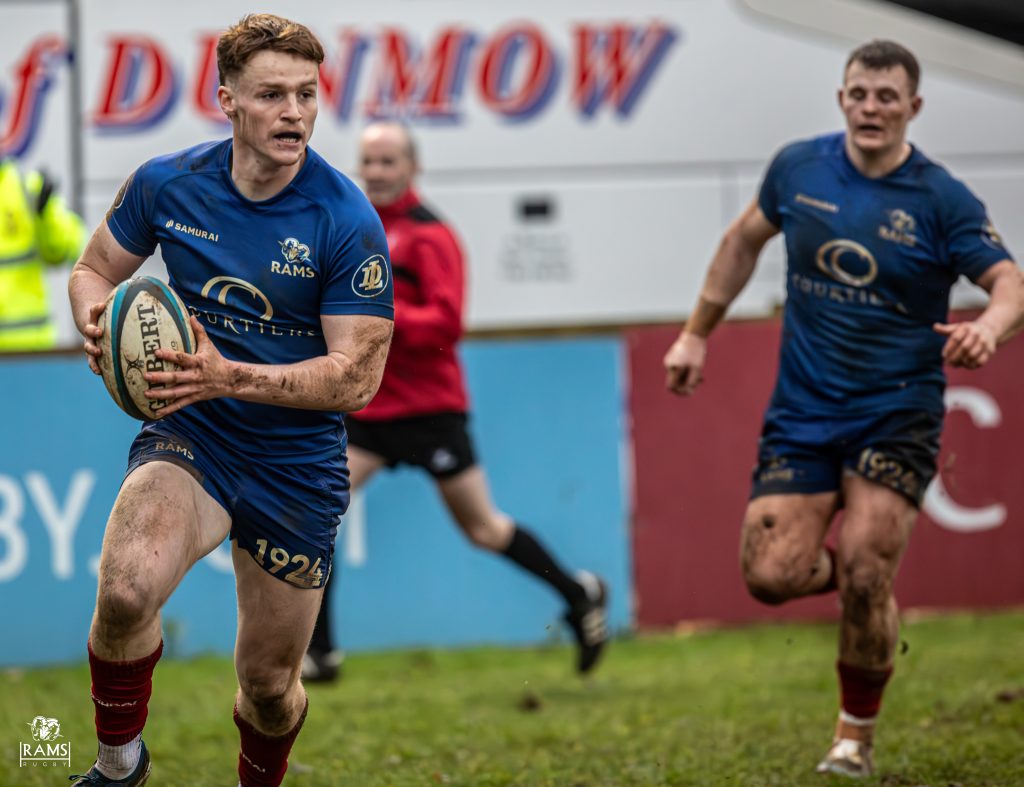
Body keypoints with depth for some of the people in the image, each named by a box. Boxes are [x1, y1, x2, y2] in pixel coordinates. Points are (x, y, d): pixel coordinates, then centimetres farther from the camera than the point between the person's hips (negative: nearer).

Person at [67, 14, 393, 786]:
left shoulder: (348, 221, -17)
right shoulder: (168, 183, -7)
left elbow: (358, 376, -17)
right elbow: (95, 267, 10)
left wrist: (232, 377, -30)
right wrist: (97, 317, -15)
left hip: (298, 466, -1)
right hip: (190, 437, 1)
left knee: (270, 685, 10)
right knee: (126, 590, -31)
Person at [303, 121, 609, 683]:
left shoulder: (428, 236, -10)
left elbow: (445, 322, -20)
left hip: (427, 405, -6)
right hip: (365, 405, 6)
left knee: (483, 529, 4)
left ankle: (579, 596, 27)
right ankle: (319, 652, -6)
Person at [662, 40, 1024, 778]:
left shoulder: (942, 201, -9)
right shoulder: (798, 167, 0)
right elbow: (745, 239, 17)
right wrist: (698, 332, 18)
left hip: (896, 414, -3)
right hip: (801, 413, 3)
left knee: (864, 576, -14)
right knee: (772, 576, -9)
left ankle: (856, 736, 8)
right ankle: (843, 567, 28)